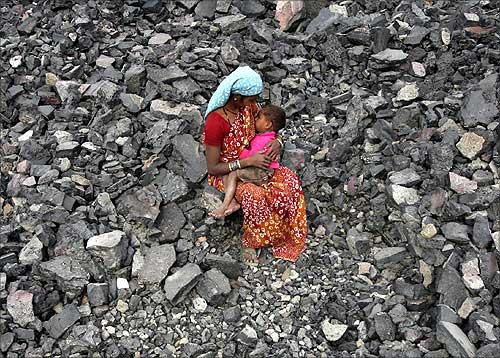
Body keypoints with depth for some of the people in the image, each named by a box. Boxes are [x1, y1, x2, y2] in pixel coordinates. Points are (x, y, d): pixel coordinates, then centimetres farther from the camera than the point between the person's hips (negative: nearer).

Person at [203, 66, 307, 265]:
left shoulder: (249, 106, -9)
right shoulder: (215, 123, -29)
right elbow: (212, 168, -23)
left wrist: (277, 142, -16)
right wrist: (248, 161, -30)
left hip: (252, 163, 6)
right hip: (226, 174, -6)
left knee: (289, 180, -17)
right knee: (256, 197, -34)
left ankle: (287, 234, -1)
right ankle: (249, 242, -8)